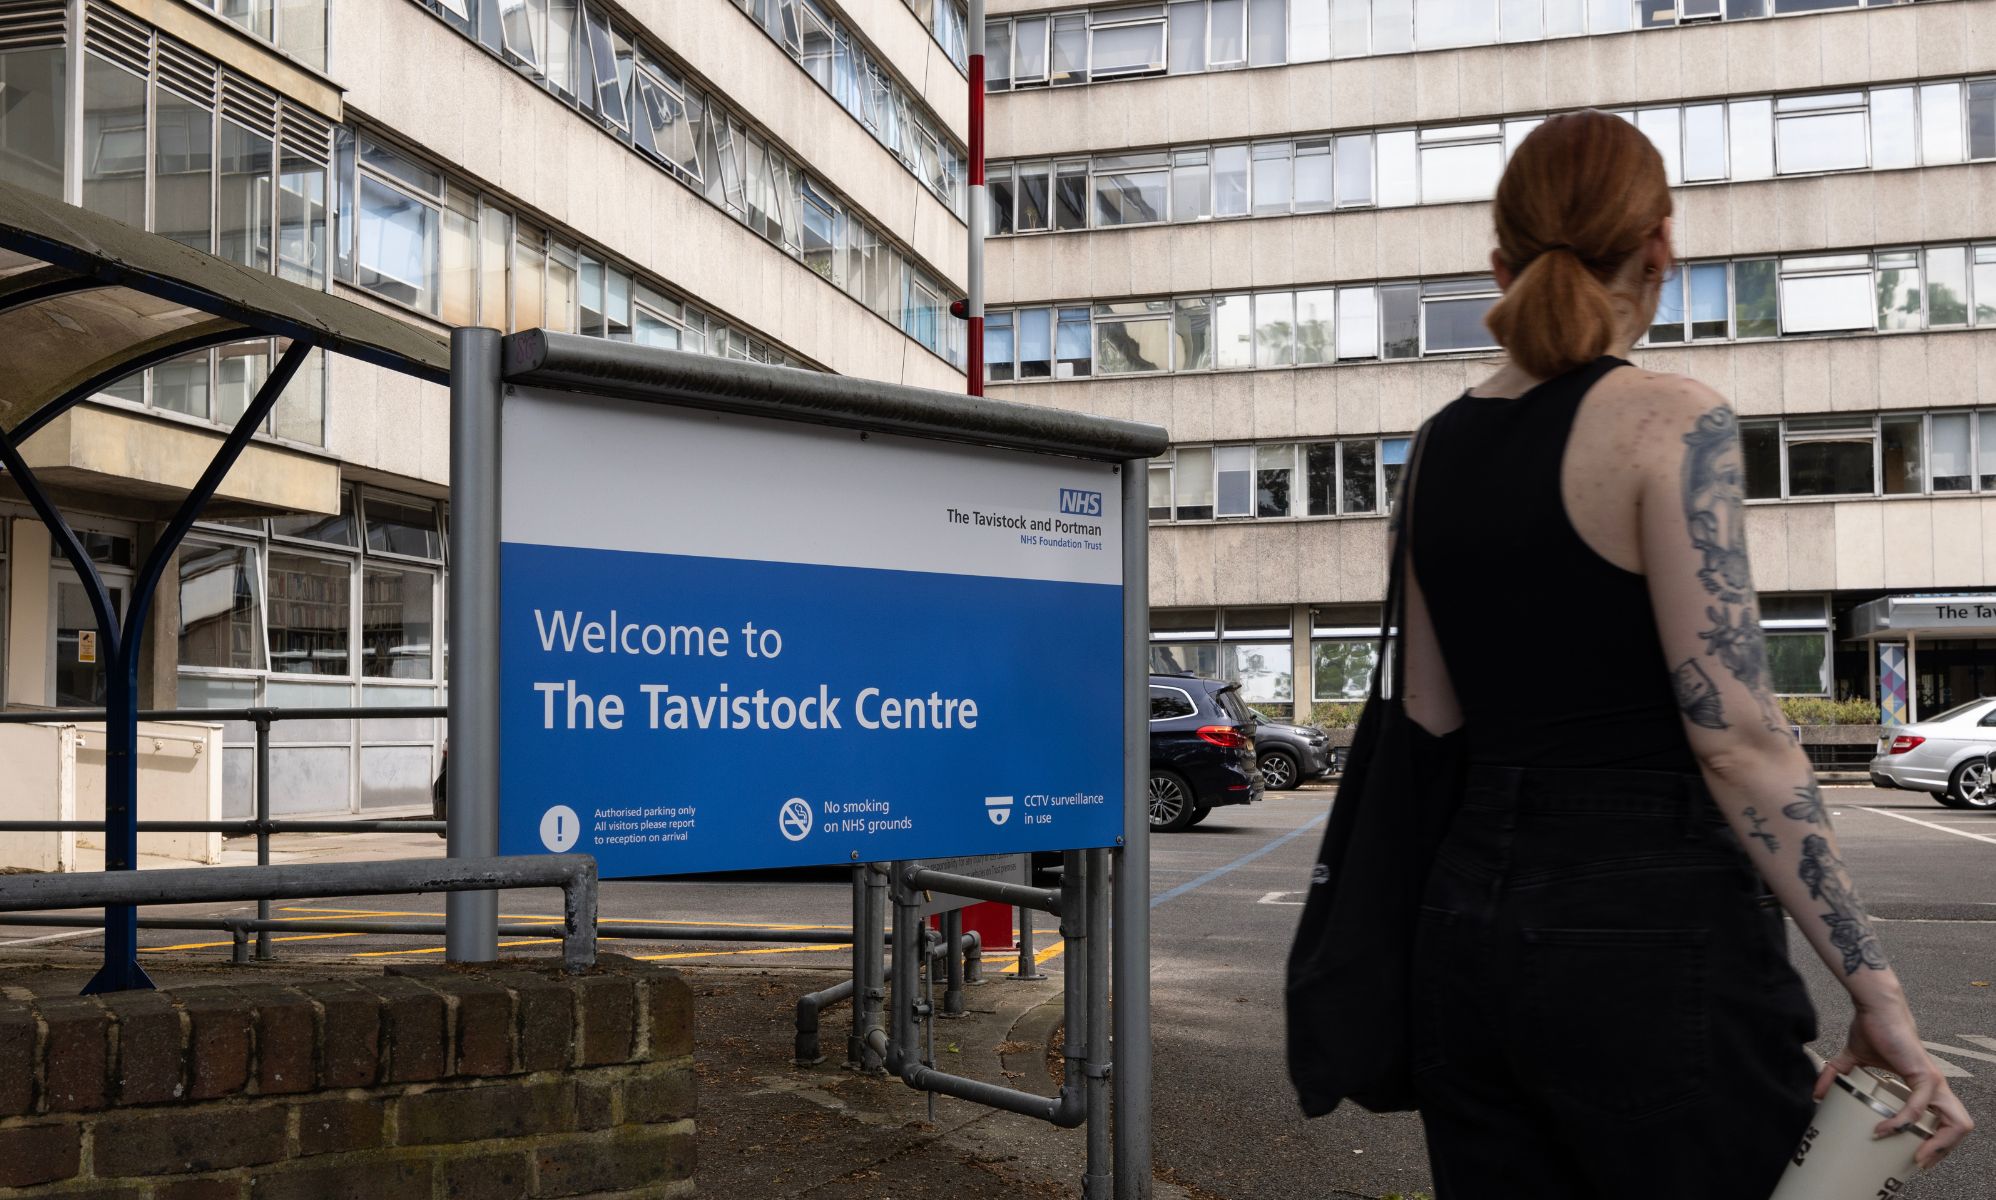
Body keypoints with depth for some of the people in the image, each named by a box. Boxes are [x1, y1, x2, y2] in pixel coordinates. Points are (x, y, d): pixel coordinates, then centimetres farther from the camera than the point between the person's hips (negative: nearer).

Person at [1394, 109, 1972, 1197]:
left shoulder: (1434, 450, 8)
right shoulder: (1670, 421, -11)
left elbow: (1430, 721, 9)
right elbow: (1737, 736, -16)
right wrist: (1876, 991, -12)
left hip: (1467, 925, 6)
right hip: (1653, 933, -6)